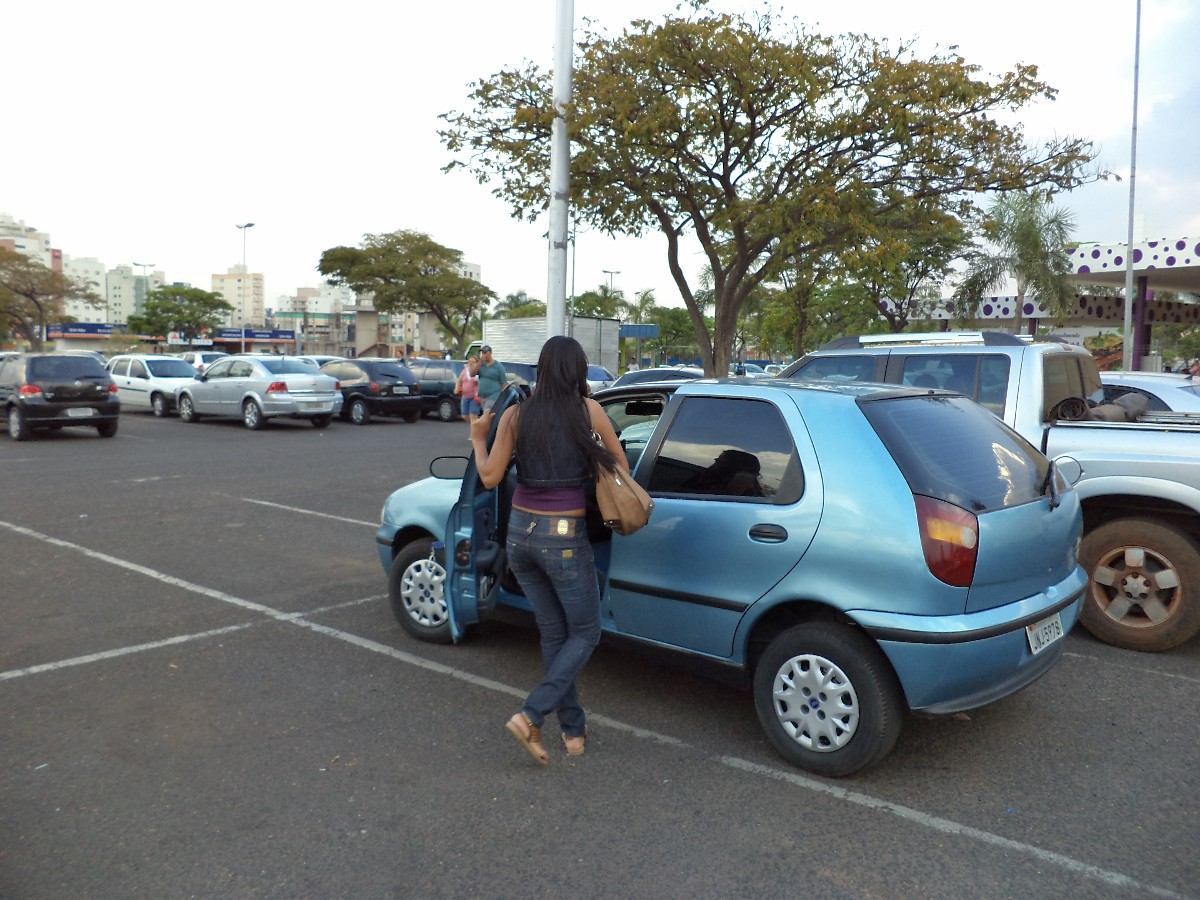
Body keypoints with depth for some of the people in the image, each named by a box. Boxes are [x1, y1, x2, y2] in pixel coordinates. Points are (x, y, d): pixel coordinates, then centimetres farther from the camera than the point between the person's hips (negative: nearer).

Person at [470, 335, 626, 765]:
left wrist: (478, 438, 17)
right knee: (585, 634, 11)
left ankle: (574, 731, 23)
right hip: (564, 538, -4)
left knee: (553, 635, 17)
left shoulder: (515, 415, 0)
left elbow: (490, 477, 1)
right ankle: (530, 717, -2)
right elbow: (621, 466, 4)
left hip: (520, 533, 4)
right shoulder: (588, 410, -6)